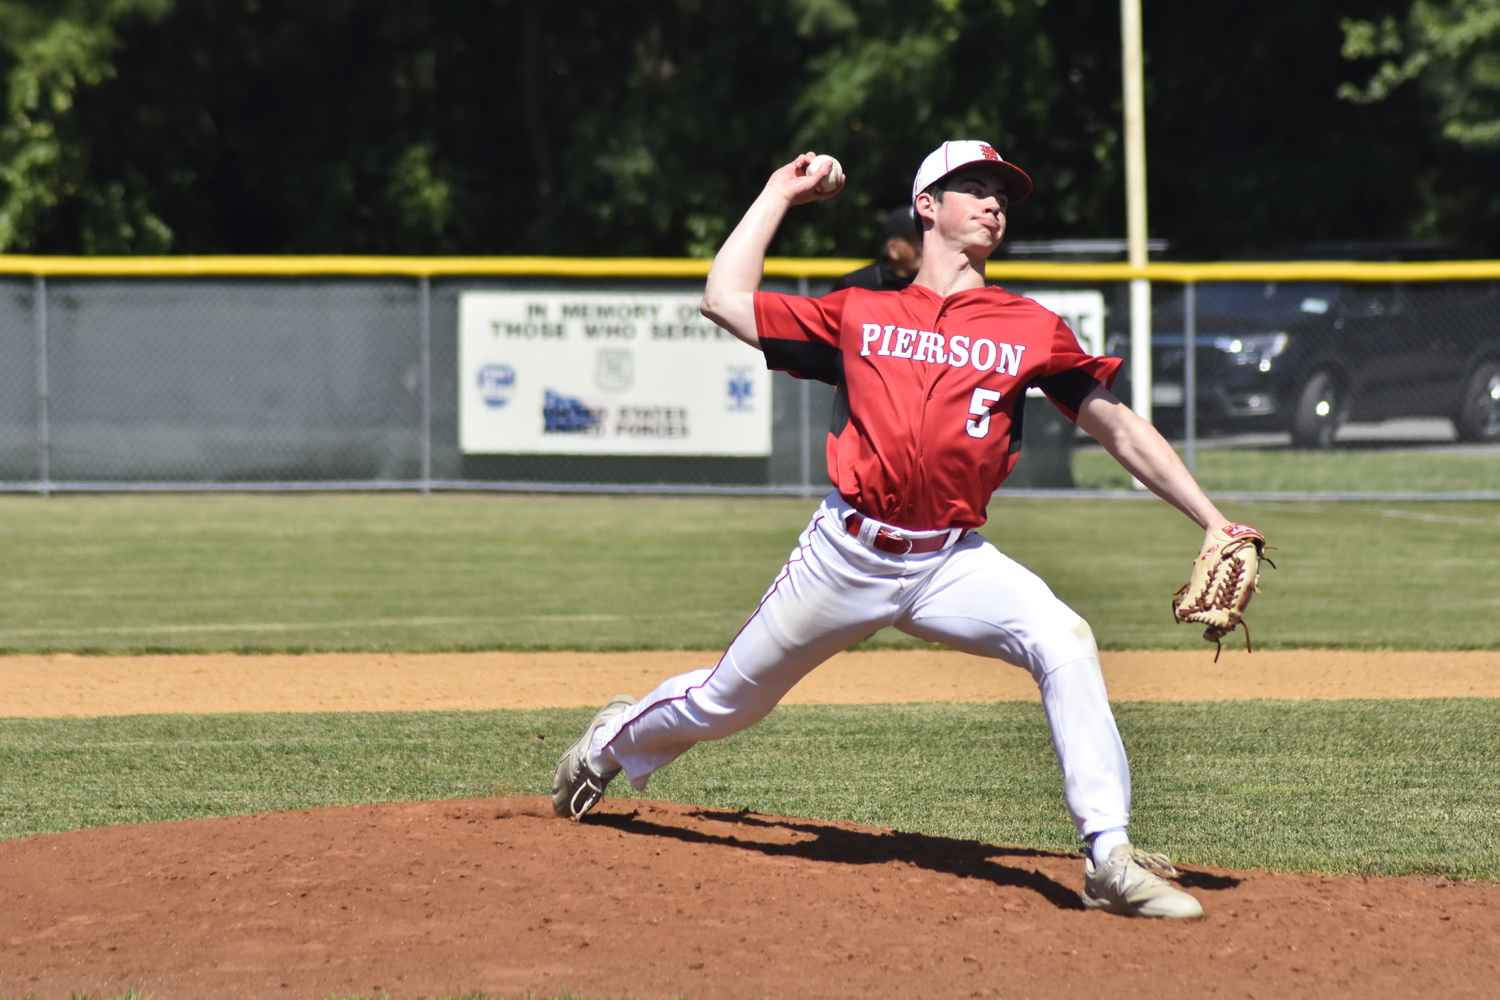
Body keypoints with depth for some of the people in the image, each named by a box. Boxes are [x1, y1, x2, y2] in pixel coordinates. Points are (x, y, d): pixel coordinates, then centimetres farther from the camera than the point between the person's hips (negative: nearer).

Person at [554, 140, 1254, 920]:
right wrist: (780, 194, 14)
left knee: (1064, 642, -27)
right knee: (727, 702, 12)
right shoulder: (861, 313, 7)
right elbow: (724, 299, 7)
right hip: (848, 555, 0)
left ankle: (1109, 859, -25)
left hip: (954, 561, 0)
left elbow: (1119, 426, 8)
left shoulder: (1031, 330, 6)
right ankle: (619, 738, 47)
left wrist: (1213, 523, 2)